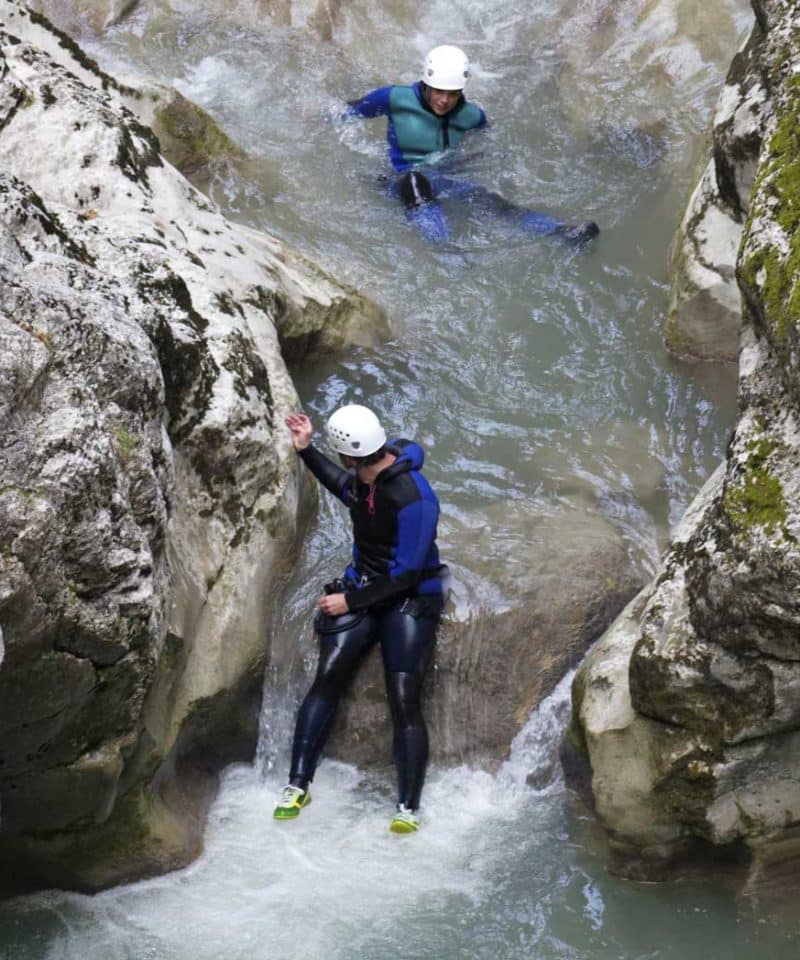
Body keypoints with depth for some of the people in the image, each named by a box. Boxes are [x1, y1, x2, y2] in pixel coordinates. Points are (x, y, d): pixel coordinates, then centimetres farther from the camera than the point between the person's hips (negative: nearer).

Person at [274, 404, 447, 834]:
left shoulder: (413, 499, -27)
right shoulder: (365, 476, -3)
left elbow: (406, 574, -23)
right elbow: (345, 488, 25)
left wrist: (351, 600, -17)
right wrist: (306, 451, 16)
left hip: (409, 599, -6)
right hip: (362, 586, 6)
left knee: (404, 699, -15)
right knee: (327, 678, -9)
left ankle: (408, 809, -11)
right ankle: (298, 785, -4)